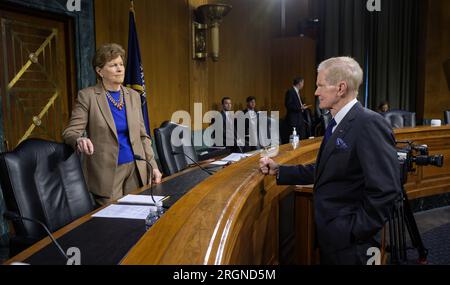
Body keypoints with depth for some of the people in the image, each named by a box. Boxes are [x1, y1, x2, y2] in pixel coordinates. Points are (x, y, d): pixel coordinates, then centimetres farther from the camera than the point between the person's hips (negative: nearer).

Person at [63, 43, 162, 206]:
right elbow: (70, 132, -7)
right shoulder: (87, 96, -5)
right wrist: (79, 140, -30)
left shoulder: (133, 96, 9)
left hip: (136, 169, 4)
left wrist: (153, 166, 6)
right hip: (107, 171, -4)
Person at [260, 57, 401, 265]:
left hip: (348, 241, -8)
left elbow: (385, 189, -25)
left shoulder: (369, 123, -20)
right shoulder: (337, 124, 9)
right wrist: (279, 171, 7)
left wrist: (355, 232, -21)